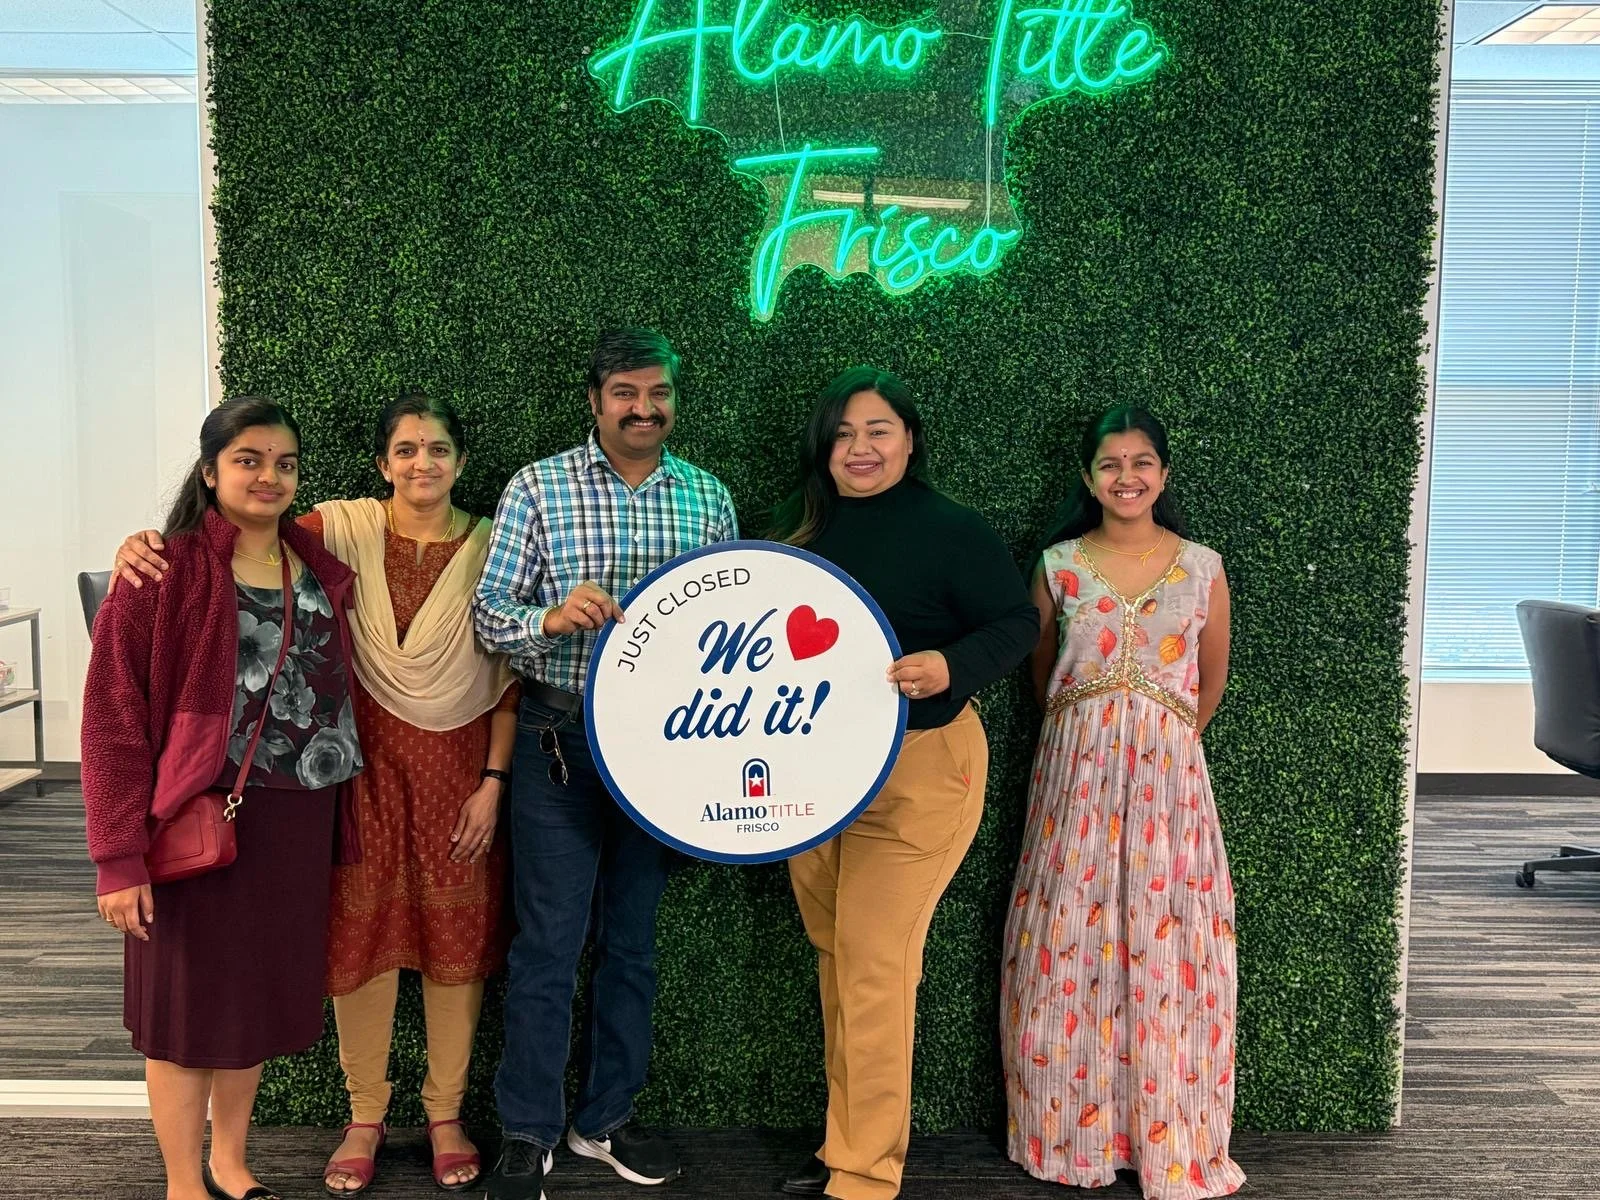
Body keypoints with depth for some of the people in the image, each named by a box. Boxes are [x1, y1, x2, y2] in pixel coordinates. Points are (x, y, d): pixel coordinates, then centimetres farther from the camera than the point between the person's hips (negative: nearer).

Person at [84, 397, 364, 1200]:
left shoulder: (320, 570, 7)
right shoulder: (164, 572, -10)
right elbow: (113, 717, -12)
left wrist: (336, 820, 5)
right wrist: (120, 858, -16)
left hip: (298, 823, 5)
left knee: (262, 993, 17)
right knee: (191, 1004, 8)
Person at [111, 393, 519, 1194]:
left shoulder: (491, 548, -1)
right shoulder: (348, 528, -4)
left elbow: (508, 676, 1)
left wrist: (494, 781, -3)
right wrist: (148, 544, -35)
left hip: (459, 763, 1)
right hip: (368, 757, -1)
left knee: (456, 937, 7)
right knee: (362, 931, 4)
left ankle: (445, 1114, 25)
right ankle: (365, 1117, 24)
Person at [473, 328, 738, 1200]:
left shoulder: (708, 498, 5)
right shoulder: (538, 489, -4)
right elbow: (488, 611, -7)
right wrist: (551, 618, -27)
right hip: (560, 742, -3)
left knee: (633, 940, 13)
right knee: (549, 940, 2)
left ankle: (606, 1119, 30)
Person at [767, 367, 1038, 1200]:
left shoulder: (950, 529, -9)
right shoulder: (801, 526, 7)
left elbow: (1017, 623, -9)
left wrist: (949, 668, -27)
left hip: (913, 766, -6)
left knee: (875, 964, -6)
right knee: (835, 956, 14)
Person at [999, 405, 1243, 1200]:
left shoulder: (1202, 568, 2)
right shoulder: (1058, 566, 2)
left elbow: (1211, 681, 13)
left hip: (1167, 776, 0)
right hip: (1075, 773, 0)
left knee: (1167, 947, 1)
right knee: (1070, 942, 3)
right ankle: (1072, 1131, 18)